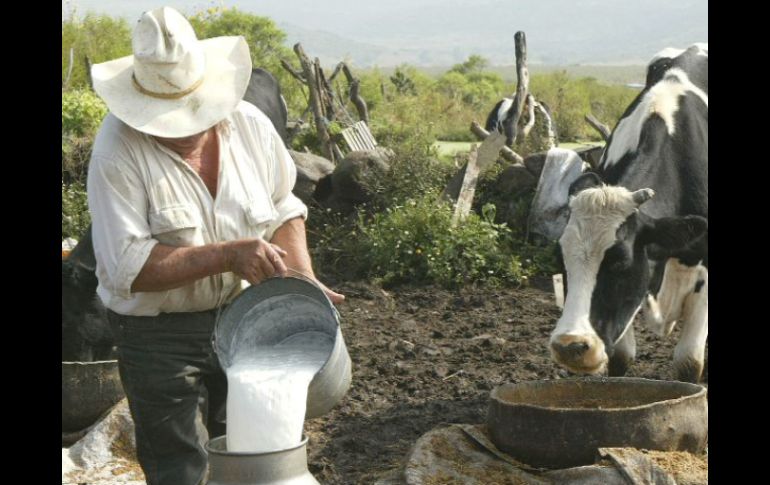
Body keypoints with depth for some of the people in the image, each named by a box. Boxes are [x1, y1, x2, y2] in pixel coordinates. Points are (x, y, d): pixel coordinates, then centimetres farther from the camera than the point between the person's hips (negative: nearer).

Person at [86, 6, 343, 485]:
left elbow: (283, 210, 10)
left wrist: (305, 284, -3)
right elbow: (128, 267, -25)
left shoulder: (249, 125, -4)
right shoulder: (118, 152, -19)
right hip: (158, 334, -4)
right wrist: (228, 255, -29)